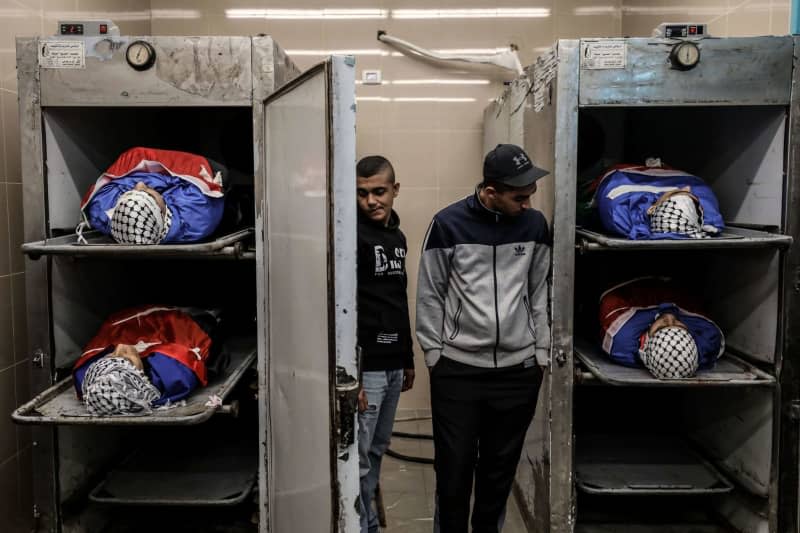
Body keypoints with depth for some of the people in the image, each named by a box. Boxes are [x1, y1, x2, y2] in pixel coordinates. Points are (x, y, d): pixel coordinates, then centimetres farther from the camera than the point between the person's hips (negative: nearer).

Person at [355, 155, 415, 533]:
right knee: (357, 458, 0)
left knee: (376, 451, 17)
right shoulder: (352, 236, -12)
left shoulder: (397, 236, 13)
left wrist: (409, 359, 20)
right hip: (365, 367, -8)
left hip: (393, 365, 8)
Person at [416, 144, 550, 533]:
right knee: (454, 466, 6)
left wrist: (542, 354, 7)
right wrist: (434, 354, -2)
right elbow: (430, 295, -1)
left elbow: (540, 294, 9)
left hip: (519, 369, 3)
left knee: (501, 467, 13)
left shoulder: (535, 225, 2)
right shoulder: (448, 224, -7)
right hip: (457, 369, -2)